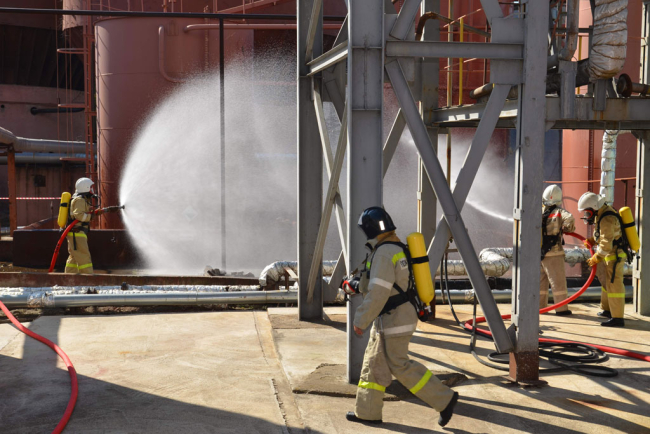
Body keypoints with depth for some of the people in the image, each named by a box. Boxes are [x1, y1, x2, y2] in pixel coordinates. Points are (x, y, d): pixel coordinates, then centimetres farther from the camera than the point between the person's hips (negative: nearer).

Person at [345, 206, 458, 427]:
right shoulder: (394, 248, 12)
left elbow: (378, 293, -26)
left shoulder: (384, 253, -21)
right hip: (393, 318, 10)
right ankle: (368, 412, 20)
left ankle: (444, 398, 5)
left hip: (394, 320, -10)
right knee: (374, 362, 13)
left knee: (400, 365, -1)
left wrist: (361, 321, -20)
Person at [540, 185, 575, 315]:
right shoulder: (559, 212, -11)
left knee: (541, 280, 15)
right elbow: (569, 218, -30)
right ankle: (561, 308, 3)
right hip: (554, 253, -5)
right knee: (558, 281, 1)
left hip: (540, 253, 5)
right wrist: (568, 229, -11)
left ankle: (540, 306, 20)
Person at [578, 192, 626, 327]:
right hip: (611, 255, 11)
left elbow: (606, 244, -26)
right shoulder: (602, 212, 8)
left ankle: (617, 318, -6)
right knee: (606, 281, 20)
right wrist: (592, 241, 5)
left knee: (613, 285, -9)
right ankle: (607, 310, 33)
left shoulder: (607, 219, -25)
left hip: (615, 256, -11)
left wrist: (596, 258, -16)